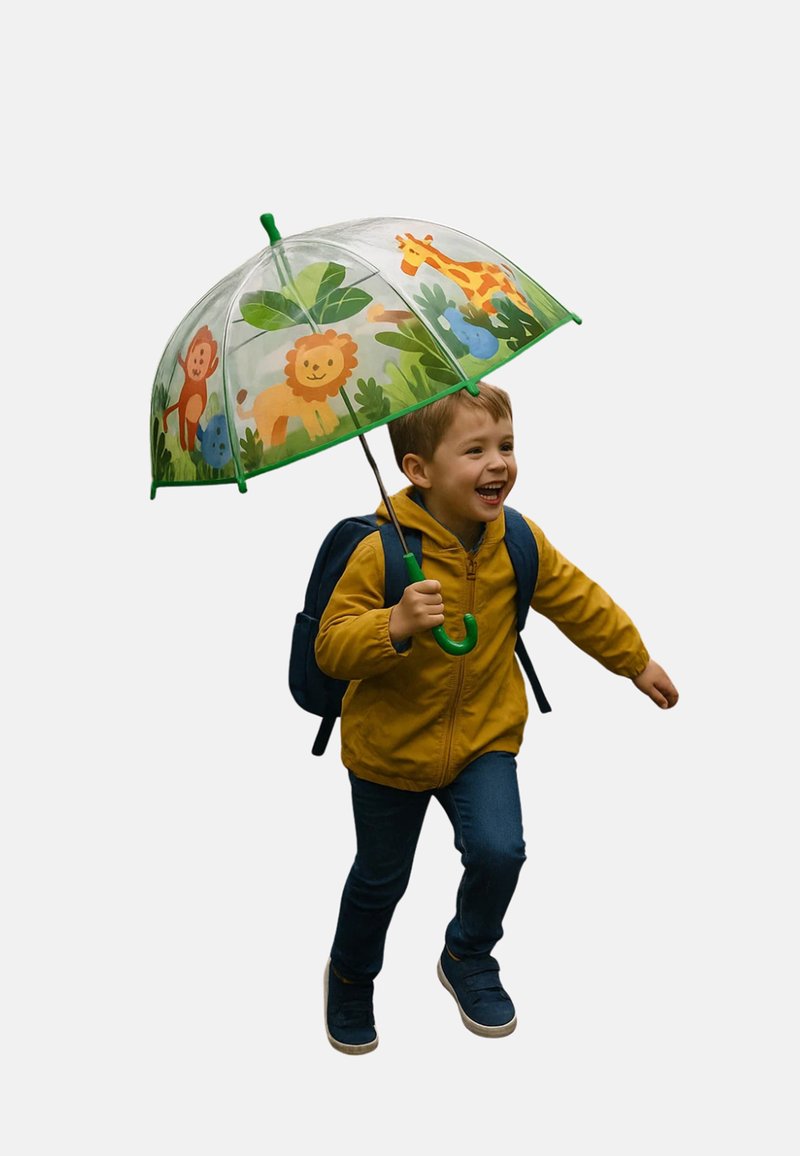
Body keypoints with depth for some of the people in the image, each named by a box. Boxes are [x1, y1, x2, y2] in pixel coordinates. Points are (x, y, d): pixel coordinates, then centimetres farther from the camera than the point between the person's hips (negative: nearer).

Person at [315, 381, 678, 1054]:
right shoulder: (381, 551, -23)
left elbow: (578, 600, 6)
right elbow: (331, 648, -23)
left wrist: (635, 660, 15)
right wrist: (396, 626, -41)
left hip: (485, 734, 3)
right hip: (390, 746, -2)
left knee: (499, 851, -14)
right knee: (380, 879, 13)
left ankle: (468, 957, 20)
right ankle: (352, 974, 45)